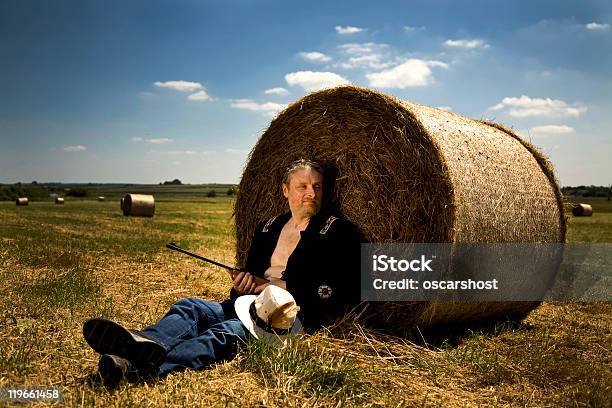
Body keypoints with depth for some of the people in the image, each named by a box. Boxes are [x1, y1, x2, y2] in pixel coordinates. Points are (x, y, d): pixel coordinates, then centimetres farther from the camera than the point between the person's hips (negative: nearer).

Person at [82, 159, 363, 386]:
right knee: (190, 307, -21)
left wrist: (284, 287, -11)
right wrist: (243, 284, -1)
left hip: (297, 315, -6)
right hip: (252, 305, 7)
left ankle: (141, 367, -57)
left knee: (225, 333, -34)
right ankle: (148, 343, -54)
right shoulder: (268, 228, 19)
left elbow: (345, 291, -7)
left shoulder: (337, 230, 2)